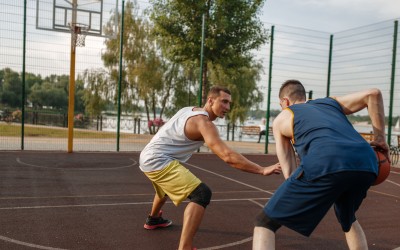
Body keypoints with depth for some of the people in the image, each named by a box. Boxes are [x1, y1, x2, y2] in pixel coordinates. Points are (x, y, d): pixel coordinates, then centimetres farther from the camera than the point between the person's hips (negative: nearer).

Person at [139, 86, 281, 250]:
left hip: (148, 157, 11)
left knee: (166, 187, 40)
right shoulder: (204, 122, -19)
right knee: (201, 194, -22)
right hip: (158, 160, -11)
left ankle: (153, 220, 65)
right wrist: (262, 170, -30)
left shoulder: (190, 109, 10)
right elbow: (228, 156, -30)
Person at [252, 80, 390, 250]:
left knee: (264, 223, 10)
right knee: (348, 219, 38)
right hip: (366, 164, 5)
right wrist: (380, 139, 30)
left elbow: (289, 173, 22)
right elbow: (373, 94, 26)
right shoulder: (330, 102, 36)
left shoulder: (281, 119, 26)